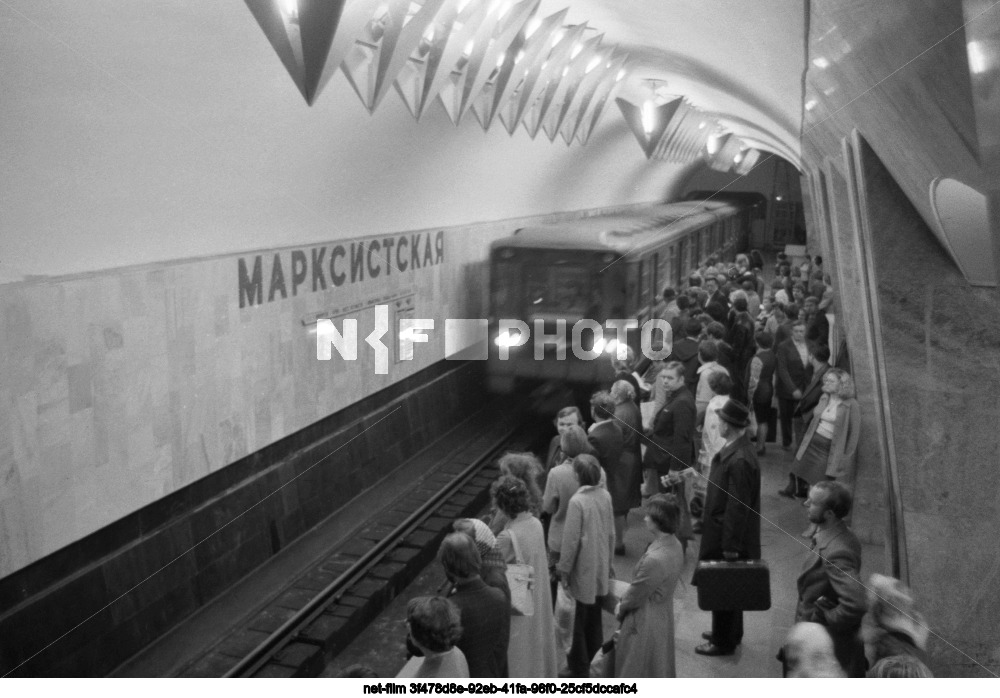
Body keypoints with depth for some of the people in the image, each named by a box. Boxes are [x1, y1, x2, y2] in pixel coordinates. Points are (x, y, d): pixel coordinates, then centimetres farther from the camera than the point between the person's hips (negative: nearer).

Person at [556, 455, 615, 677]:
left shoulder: (577, 501, -22)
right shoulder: (605, 496, -4)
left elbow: (571, 540, -18)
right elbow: (611, 533, 5)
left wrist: (563, 570, -8)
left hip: (583, 568, -6)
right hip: (601, 567, 6)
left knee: (581, 616, 7)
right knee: (595, 614, 20)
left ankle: (580, 665, 17)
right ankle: (595, 658, 31)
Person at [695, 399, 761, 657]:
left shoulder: (739, 461, -28)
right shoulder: (733, 449, 1)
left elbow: (738, 508, -25)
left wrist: (731, 546, -19)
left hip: (729, 538, -9)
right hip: (725, 533, 9)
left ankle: (724, 642, 23)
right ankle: (728, 633, 39)